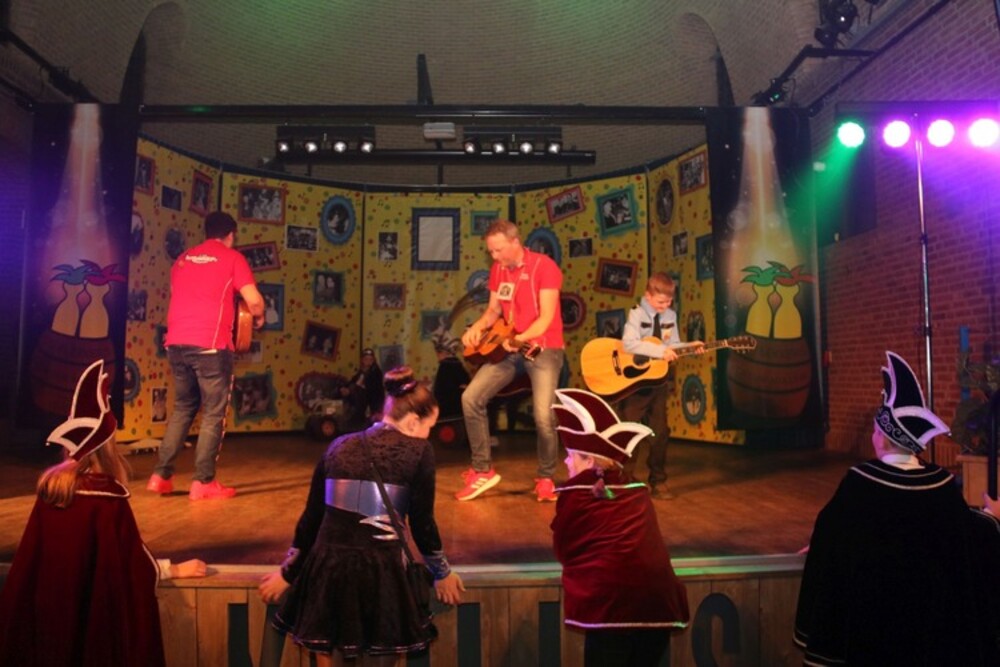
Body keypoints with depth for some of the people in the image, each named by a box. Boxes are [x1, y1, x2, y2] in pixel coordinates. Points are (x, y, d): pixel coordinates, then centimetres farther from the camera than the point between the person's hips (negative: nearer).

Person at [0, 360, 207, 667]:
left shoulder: (50, 484, -2)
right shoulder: (107, 495, -19)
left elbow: (35, 554, 10)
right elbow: (132, 559, -12)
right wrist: (176, 569, 2)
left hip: (45, 605, 6)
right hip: (91, 610, -6)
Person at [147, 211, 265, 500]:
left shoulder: (183, 259, 20)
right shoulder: (233, 258, 3)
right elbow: (254, 301, -5)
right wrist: (258, 318, 15)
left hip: (176, 343, 6)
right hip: (210, 345, -6)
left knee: (182, 408, 19)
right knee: (214, 413, 2)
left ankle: (161, 475, 17)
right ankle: (204, 481, 1)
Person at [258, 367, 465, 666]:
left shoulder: (339, 446, 10)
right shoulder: (418, 451, -2)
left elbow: (311, 518, 14)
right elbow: (422, 521, 0)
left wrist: (287, 573, 24)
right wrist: (442, 573, 15)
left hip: (327, 566, 4)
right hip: (379, 569, -4)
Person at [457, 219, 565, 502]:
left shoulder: (544, 266, -14)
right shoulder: (497, 269, 7)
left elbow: (546, 317, -19)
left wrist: (522, 338, -34)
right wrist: (478, 327, -7)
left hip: (543, 349, -6)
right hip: (508, 348, 6)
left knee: (543, 415, -20)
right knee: (470, 398, -8)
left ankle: (546, 478, 7)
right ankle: (483, 470, 5)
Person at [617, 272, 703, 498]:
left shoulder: (670, 316, 6)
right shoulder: (637, 314, -13)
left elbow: (673, 346, 10)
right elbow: (628, 343, -28)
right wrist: (660, 351, -32)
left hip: (659, 381, 6)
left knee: (660, 432, 9)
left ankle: (657, 481, 19)